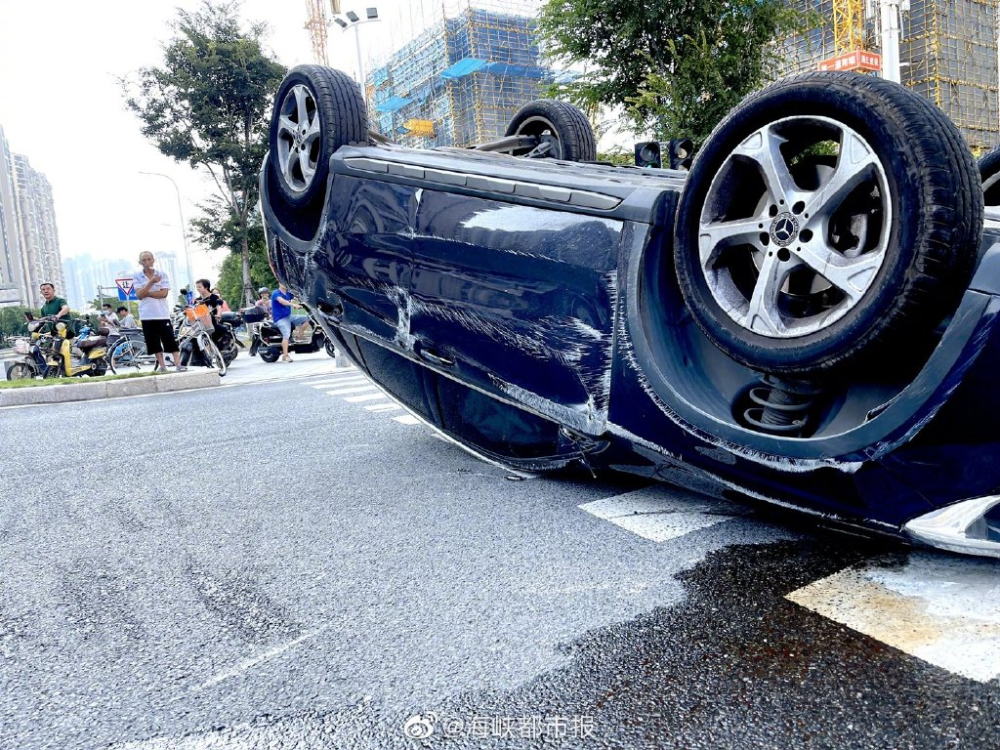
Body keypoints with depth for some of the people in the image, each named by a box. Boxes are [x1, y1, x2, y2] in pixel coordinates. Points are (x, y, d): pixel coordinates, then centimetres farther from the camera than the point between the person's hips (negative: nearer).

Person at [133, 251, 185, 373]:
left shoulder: (162, 274, 1)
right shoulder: (137, 276, 4)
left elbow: (164, 293, -8)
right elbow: (139, 295, -7)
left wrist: (147, 293, -12)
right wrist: (151, 282, -18)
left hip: (162, 314, -2)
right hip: (147, 315, 2)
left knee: (170, 340, -4)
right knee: (154, 343, 6)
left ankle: (178, 364, -3)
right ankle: (162, 366, 13)